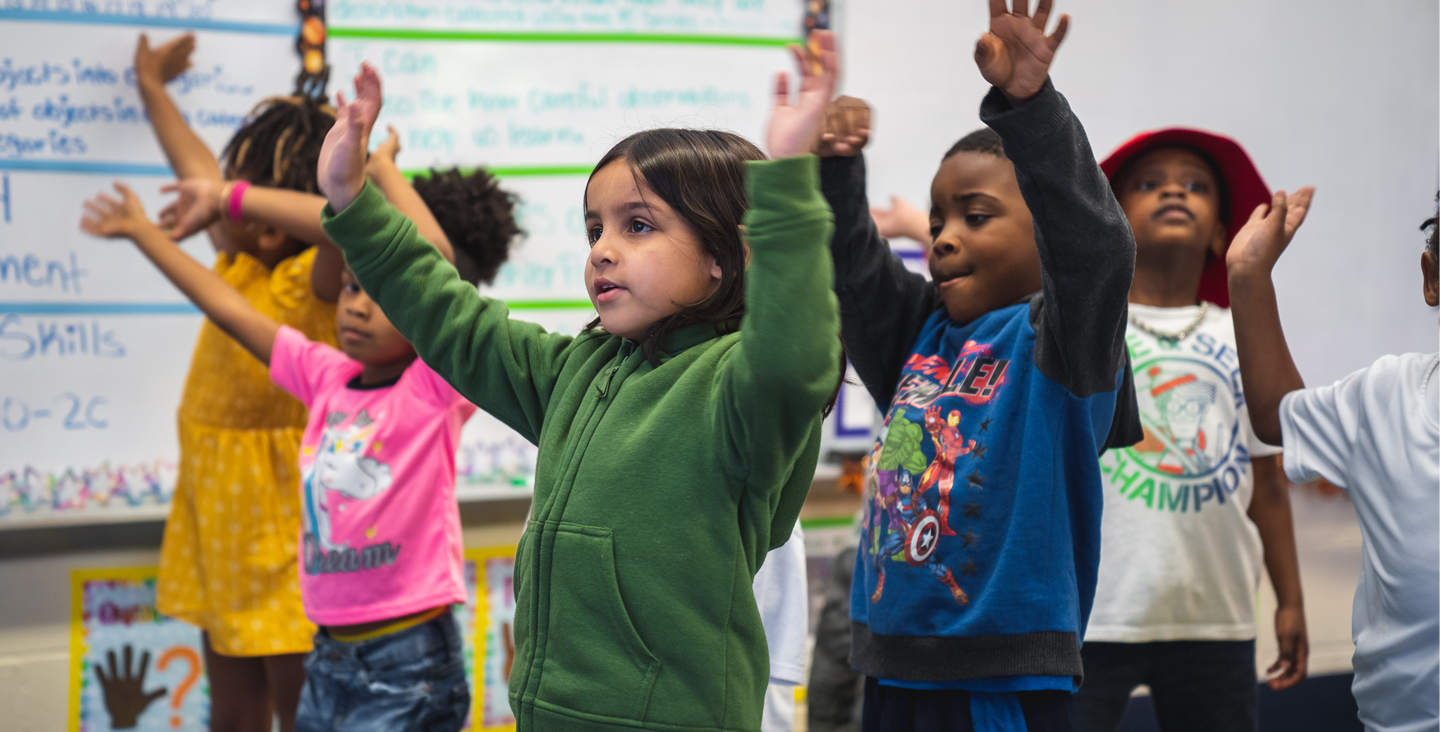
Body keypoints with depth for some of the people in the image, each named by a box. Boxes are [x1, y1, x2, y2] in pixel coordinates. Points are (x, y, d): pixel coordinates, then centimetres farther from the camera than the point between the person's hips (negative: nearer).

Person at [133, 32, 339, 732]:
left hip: (288, 517, -9)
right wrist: (152, 89, 39)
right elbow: (194, 164, 24)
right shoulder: (238, 260, 6)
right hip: (225, 509, 9)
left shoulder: (316, 279, -18)